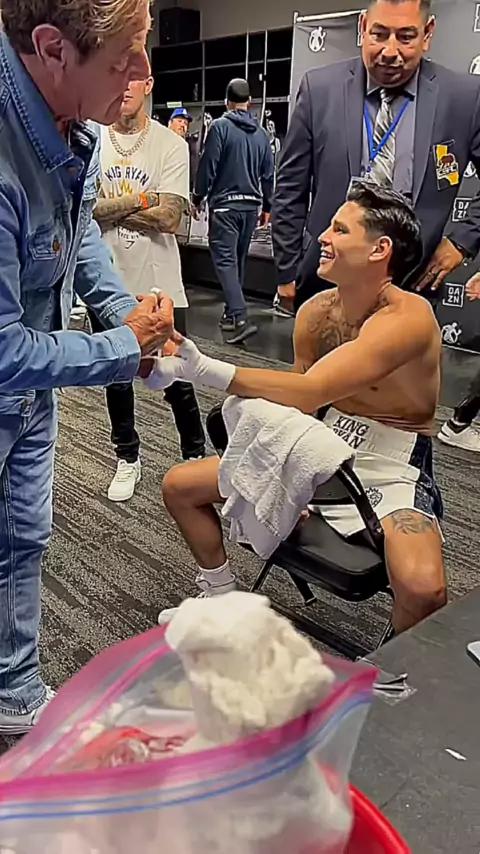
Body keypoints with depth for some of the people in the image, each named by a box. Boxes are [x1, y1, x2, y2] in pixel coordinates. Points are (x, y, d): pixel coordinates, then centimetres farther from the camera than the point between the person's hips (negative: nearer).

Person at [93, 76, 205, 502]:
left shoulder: (172, 145, -5)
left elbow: (169, 218, -14)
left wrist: (107, 207, -10)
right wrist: (143, 199, -12)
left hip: (159, 282, -2)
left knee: (177, 377, 6)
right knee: (116, 375, 14)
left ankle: (195, 454, 26)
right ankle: (128, 457, 32)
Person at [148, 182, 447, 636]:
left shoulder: (408, 317, -23)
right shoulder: (314, 312, -2)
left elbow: (310, 392, -34)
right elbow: (299, 401, 5)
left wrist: (202, 368, -40)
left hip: (392, 469, -6)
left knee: (421, 588, -36)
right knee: (179, 486, 5)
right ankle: (222, 601, 27)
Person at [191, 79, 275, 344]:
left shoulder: (220, 126, -7)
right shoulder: (260, 133, 8)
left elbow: (207, 166, -10)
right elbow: (268, 173, 12)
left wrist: (197, 198, 2)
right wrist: (266, 206, 23)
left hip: (225, 204, -6)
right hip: (251, 205, 6)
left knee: (225, 260, -9)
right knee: (238, 260, 15)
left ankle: (241, 318, -22)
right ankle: (231, 313, 25)